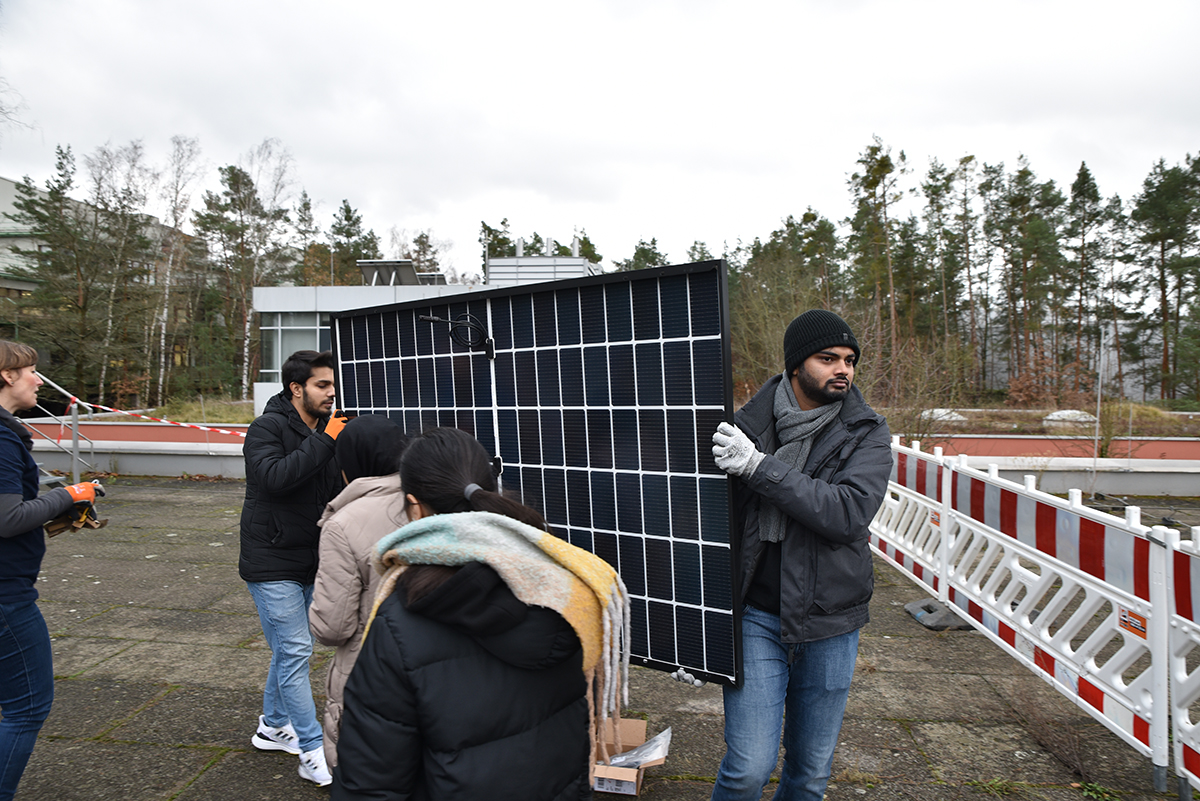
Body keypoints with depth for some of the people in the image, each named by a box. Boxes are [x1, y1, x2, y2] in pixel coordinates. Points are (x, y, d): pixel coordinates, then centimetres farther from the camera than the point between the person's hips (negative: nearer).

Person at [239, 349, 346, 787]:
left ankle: (273, 725, 37)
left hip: (307, 562, 8)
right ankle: (312, 752, 2)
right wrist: (324, 440, -28)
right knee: (295, 651, -6)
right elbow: (275, 477, -30)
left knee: (292, 648, 18)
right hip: (272, 562, -7)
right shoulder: (267, 429, -13)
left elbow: (335, 491, 7)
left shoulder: (323, 431, 8)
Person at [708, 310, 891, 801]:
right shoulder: (748, 423, -4)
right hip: (755, 617, -1)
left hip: (830, 623, 1)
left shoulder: (867, 435, -3)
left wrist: (759, 466, -26)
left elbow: (847, 512, -22)